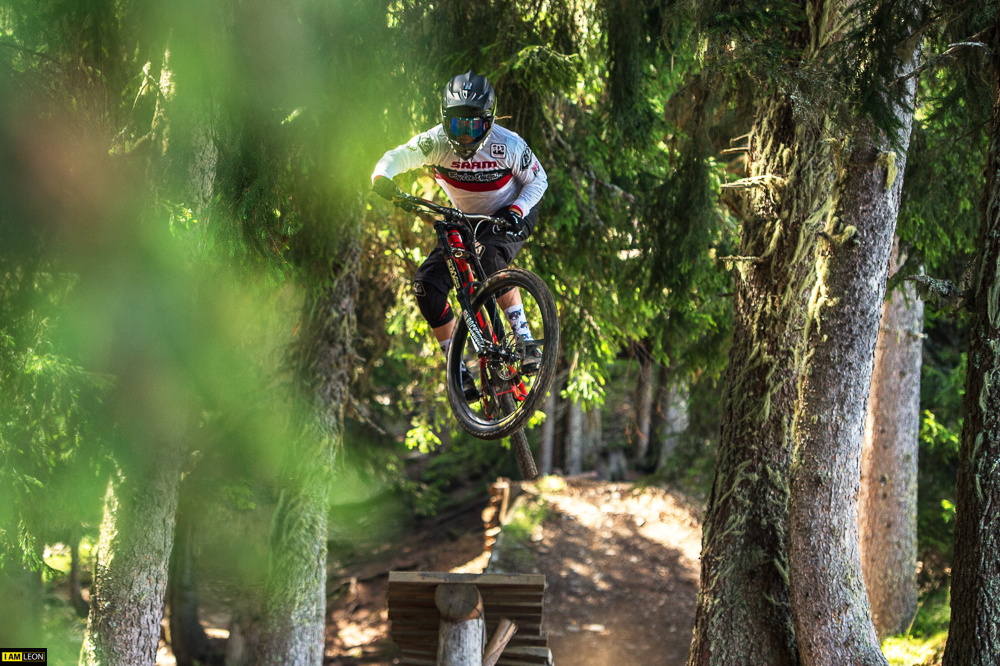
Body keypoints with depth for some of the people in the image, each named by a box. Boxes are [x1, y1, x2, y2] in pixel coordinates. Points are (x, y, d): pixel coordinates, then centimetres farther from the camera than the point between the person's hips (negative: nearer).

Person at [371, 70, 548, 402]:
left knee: (488, 257, -37)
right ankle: (457, 369, -3)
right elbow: (399, 156, -29)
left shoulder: (507, 145, -23)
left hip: (510, 219, -4)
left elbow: (538, 180, -9)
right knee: (427, 284, -13)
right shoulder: (438, 142, -21)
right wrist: (382, 177, -52)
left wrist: (517, 210, -27)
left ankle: (525, 339, -26)